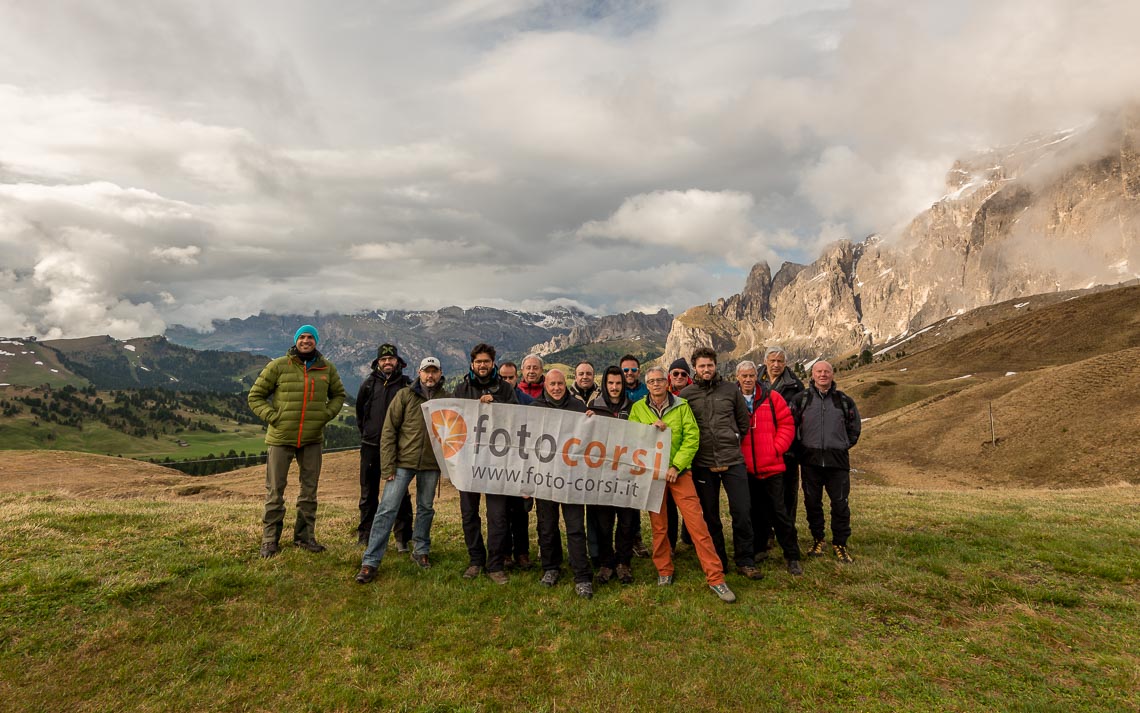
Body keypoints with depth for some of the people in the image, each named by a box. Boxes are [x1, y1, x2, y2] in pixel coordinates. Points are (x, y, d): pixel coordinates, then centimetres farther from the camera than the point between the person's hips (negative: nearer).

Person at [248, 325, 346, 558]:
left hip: (313, 439, 3)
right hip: (281, 437, -3)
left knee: (309, 489, 11)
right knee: (275, 490, 4)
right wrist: (271, 416, -11)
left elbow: (338, 395, 19)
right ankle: (270, 539, 16)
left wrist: (326, 415, 3)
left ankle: (305, 536, 24)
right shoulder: (278, 366, -5)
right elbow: (255, 396, 2)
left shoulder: (327, 368, 4)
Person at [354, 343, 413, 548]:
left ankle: (402, 538, 6)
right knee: (369, 493, 12)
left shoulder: (407, 385, 1)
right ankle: (365, 536, 24)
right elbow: (359, 412, 20)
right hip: (371, 446, 3)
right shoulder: (369, 384, 7)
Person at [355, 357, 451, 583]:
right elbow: (389, 431, -2)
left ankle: (421, 551, 32)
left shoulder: (447, 400, 3)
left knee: (426, 509, 14)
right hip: (403, 462, -2)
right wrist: (388, 466, -7)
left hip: (431, 465, 2)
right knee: (387, 509, -4)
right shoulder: (405, 396, -2)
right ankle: (370, 561, 3)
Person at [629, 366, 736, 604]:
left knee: (697, 524, -5)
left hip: (679, 472, -1)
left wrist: (676, 466, -13)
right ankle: (664, 571, 27)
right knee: (658, 525, 10)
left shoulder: (681, 405, 1)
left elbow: (692, 438, -5)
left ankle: (715, 577, 2)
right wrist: (651, 429, -16)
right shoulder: (638, 408, 5)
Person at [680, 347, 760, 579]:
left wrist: (732, 443, 10)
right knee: (710, 515, 11)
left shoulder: (731, 390, 4)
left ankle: (745, 561, 16)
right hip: (703, 463, 0)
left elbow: (744, 421, 13)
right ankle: (718, 561, 26)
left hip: (733, 460, 0)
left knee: (743, 511, -1)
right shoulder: (686, 394, -1)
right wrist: (696, 446, 4)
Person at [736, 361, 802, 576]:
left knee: (779, 512, 2)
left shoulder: (772, 398, -1)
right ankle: (760, 549, 29)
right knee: (756, 511, 14)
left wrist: (777, 448, -7)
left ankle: (792, 556, 14)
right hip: (746, 469, 2)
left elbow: (787, 424, 1)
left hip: (771, 466, -1)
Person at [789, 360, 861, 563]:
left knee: (840, 504, 2)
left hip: (837, 461, 0)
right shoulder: (801, 399, 2)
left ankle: (840, 544, 16)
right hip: (810, 461, 0)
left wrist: (844, 446, 10)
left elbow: (854, 428, 17)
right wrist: (801, 448, 4)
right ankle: (818, 540, 24)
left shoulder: (844, 400, 7)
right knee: (812, 502, 8)